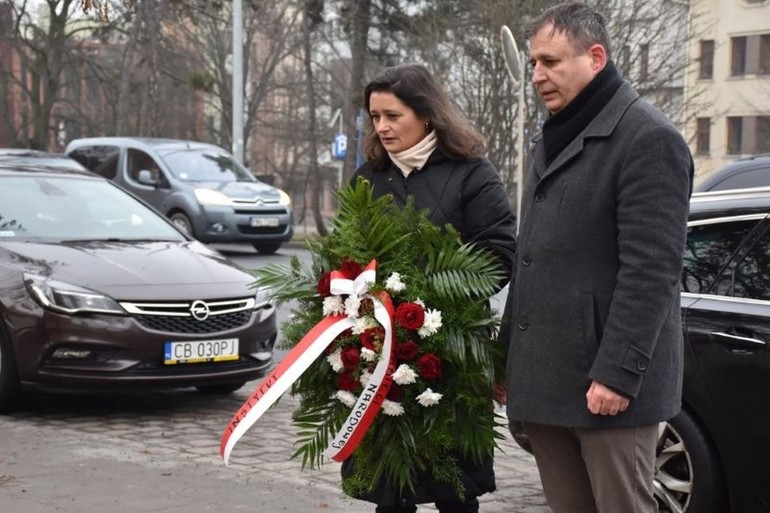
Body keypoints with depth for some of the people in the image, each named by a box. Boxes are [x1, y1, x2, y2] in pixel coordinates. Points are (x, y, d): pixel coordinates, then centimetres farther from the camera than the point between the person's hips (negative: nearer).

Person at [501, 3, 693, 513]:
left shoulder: (649, 139, -10)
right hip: (545, 377, 8)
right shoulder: (553, 139, 19)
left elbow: (649, 271, -16)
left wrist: (617, 374, -21)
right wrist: (511, 356, 17)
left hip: (604, 382, -8)